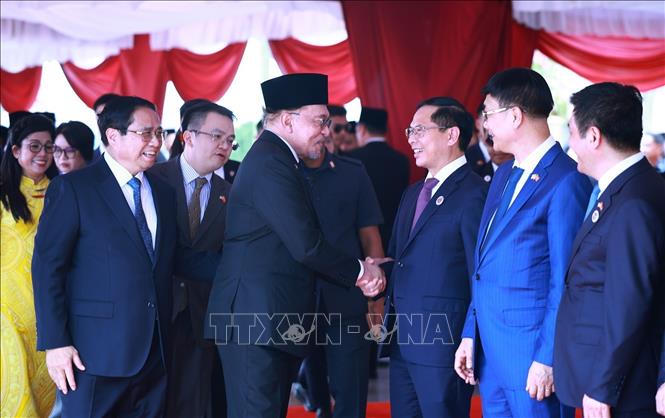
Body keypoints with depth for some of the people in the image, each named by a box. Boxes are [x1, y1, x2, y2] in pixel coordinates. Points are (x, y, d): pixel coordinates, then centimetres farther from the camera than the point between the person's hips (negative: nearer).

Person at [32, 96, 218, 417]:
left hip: (155, 352, 6)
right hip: (96, 353, -6)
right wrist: (55, 343, -14)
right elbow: (47, 266, -8)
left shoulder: (163, 192, 15)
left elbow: (173, 255, 15)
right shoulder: (72, 188, -5)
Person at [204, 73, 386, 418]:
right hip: (257, 321, -10)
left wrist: (358, 271, 6)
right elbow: (306, 245, -20)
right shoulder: (271, 162, -15)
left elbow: (300, 239, 17)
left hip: (270, 320, 10)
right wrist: (358, 271, -4)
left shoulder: (271, 158, 17)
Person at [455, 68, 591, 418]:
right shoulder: (504, 175, 14)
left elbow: (565, 282, -16)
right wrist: (470, 335, 14)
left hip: (532, 350, -8)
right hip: (491, 350, 8)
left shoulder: (566, 181, -14)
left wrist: (548, 359, -17)